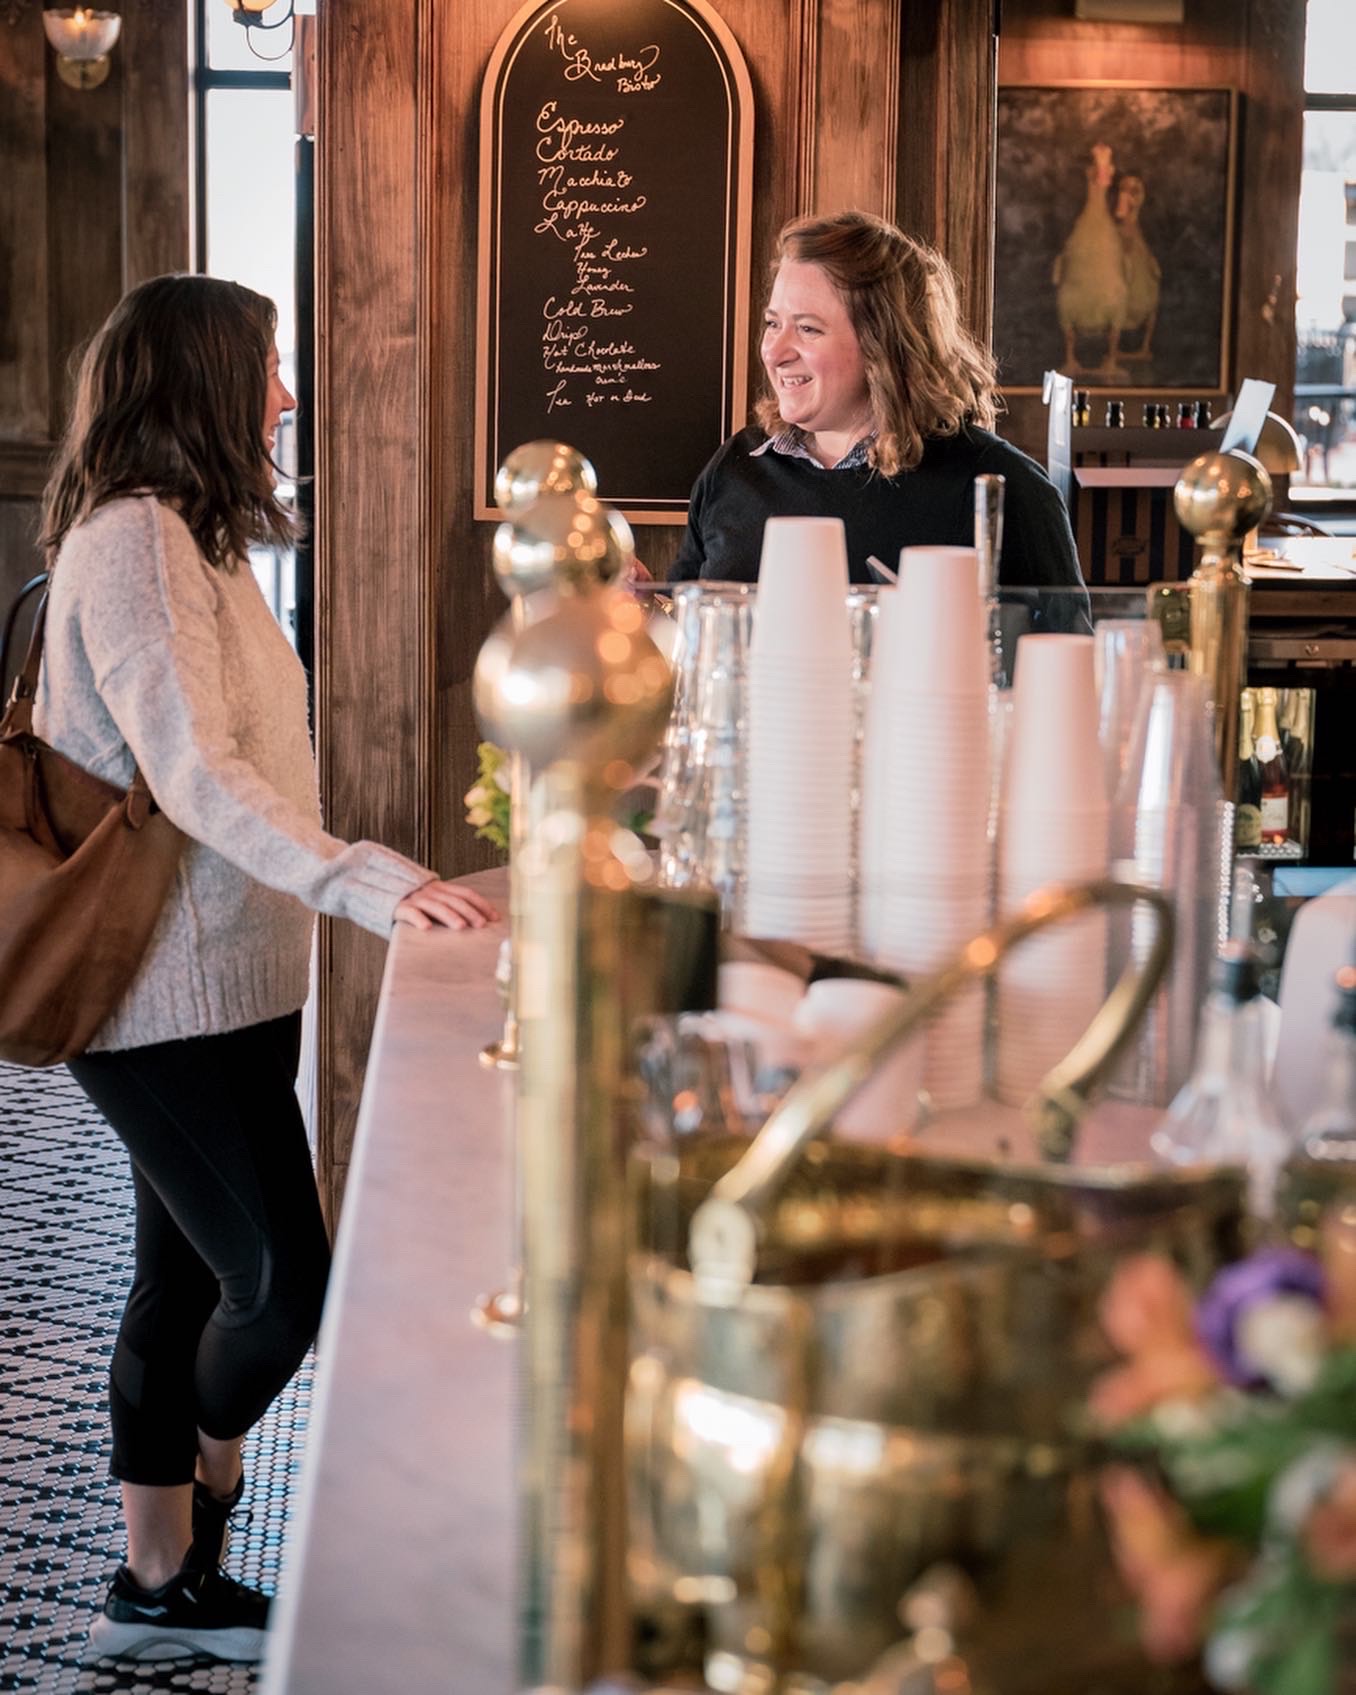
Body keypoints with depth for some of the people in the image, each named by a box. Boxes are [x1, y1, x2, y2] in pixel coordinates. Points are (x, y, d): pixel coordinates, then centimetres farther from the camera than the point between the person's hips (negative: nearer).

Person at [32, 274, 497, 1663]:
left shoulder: (183, 537, 17)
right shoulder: (135, 537, -16)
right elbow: (192, 774, -26)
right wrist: (367, 884, -37)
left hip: (216, 986, 11)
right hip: (176, 995, -11)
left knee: (190, 1280, 15)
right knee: (284, 1288, -6)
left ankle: (162, 1582, 25)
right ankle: (205, 1482, 21)